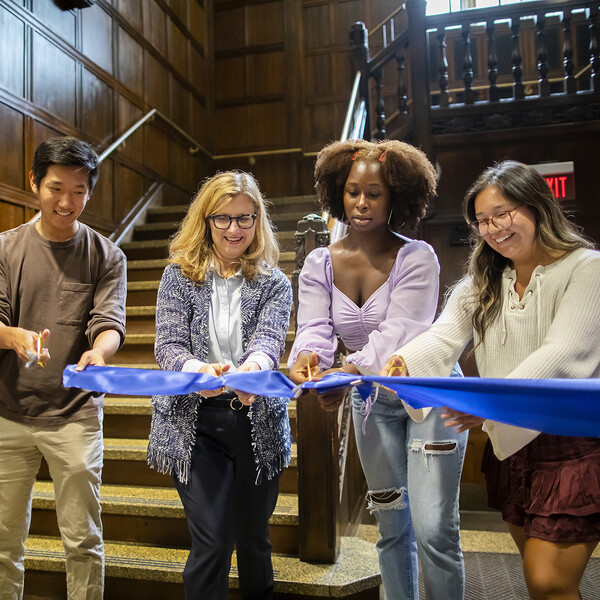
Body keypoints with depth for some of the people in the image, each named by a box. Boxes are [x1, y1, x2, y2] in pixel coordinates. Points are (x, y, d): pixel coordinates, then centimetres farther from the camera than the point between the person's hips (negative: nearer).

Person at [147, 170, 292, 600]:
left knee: (254, 538, 15)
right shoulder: (179, 276, 3)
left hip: (258, 422, 2)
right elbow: (168, 344, -6)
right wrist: (198, 370, -29)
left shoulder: (274, 283, 4)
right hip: (196, 422, -1)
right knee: (213, 541, -5)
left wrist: (253, 366, -37)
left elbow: (270, 338, -13)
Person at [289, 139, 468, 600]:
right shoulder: (320, 264, -4)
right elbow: (314, 328, -15)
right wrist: (307, 357, -39)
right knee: (392, 525, 15)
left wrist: (348, 372, -43)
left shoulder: (417, 257, -15)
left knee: (433, 527, -7)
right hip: (373, 400, 4)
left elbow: (399, 331, -27)